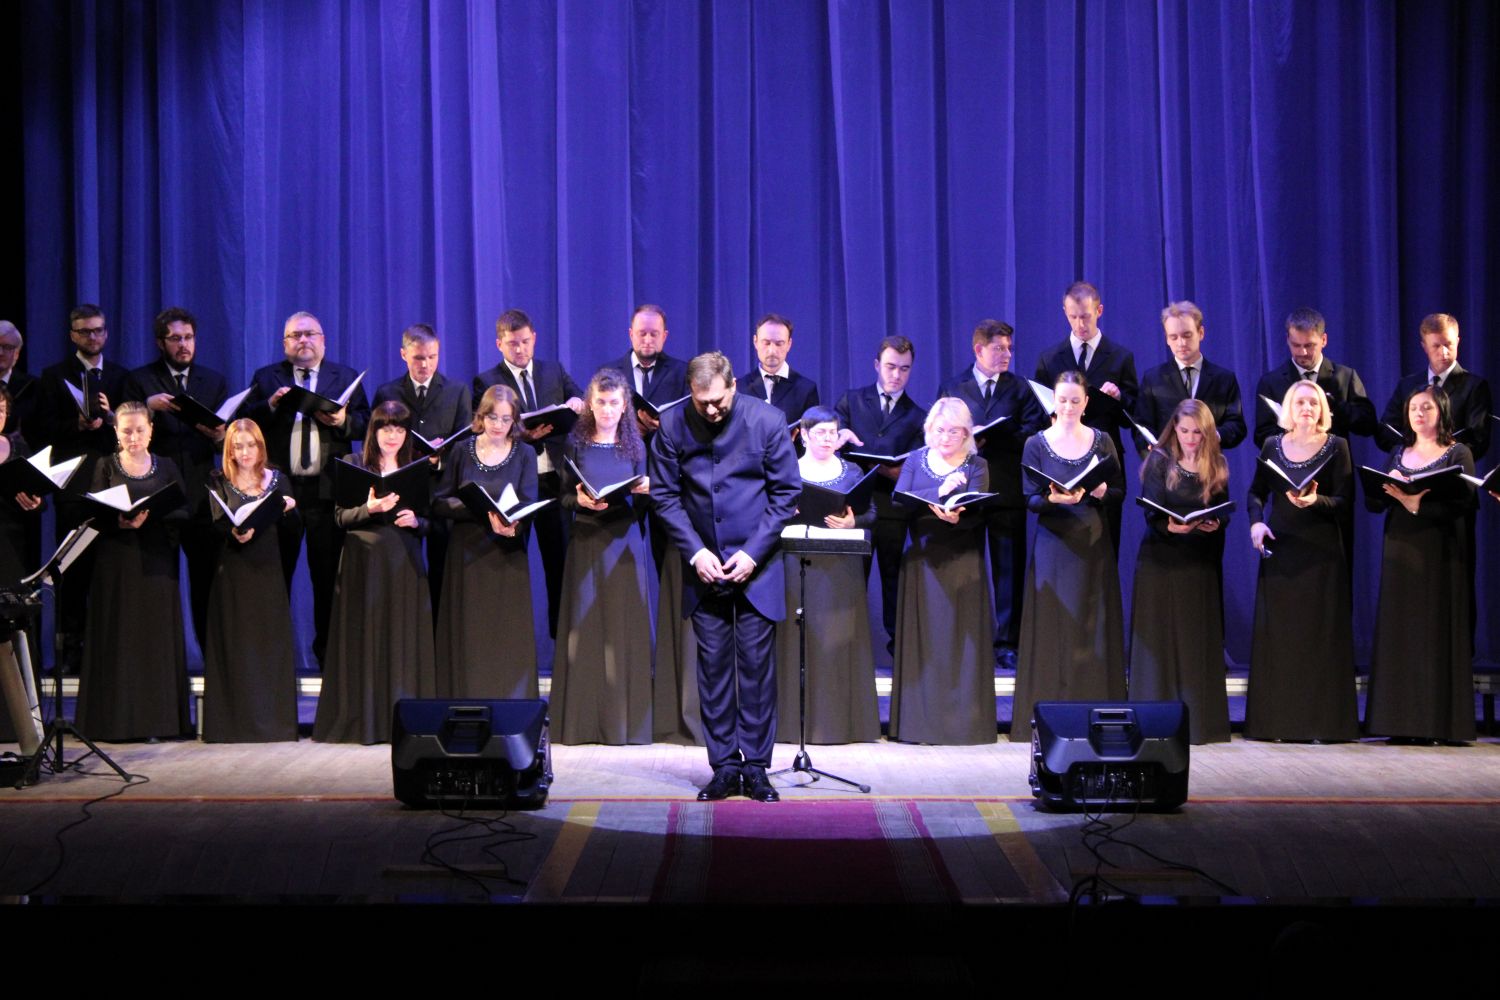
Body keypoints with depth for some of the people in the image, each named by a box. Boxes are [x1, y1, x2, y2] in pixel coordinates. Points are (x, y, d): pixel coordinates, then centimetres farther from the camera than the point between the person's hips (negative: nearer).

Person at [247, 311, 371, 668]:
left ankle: (328, 652, 12)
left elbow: (366, 424, 3)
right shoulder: (266, 378, 11)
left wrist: (344, 421, -17)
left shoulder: (347, 378, 10)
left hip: (327, 490, 0)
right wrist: (270, 406, -16)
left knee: (328, 577, 3)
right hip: (279, 488, 0)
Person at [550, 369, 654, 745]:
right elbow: (563, 497, 3)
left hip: (624, 543, 1)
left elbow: (643, 502, 8)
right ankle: (583, 722, 3)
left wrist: (645, 491, -13)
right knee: (584, 629, -2)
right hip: (586, 541, -1)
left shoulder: (635, 445, 8)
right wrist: (580, 500, -17)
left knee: (624, 630, 0)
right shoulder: (575, 443, 4)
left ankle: (624, 720, 6)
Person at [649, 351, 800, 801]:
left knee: (757, 665, 0)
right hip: (704, 566, 2)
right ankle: (723, 766, 10)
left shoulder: (767, 421, -6)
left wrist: (753, 553, -9)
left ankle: (756, 767, 8)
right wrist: (695, 552, -7)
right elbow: (665, 495, 3)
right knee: (713, 666, 3)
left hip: (756, 565, -1)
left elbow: (786, 493, -2)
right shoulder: (672, 426, -3)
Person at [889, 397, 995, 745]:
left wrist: (956, 517, -33)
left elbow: (977, 512, -11)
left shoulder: (977, 466, 4)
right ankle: (919, 722, 4)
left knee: (962, 642, -2)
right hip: (921, 561, 1)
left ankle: (964, 722, 3)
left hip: (963, 564, -1)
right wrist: (939, 492, -19)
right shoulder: (915, 461, 10)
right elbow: (899, 500, -6)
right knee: (922, 641, 0)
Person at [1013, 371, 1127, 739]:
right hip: (1054, 542, -2)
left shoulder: (1102, 441, 6)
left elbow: (1120, 490, 7)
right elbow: (1029, 500, -2)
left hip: (1093, 543, 2)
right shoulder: (1037, 444, 1)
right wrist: (1053, 499, -22)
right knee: (1053, 629, -3)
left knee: (1093, 628, 2)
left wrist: (1103, 492, -14)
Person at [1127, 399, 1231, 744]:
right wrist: (1170, 526, -29)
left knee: (1199, 639, 3)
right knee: (1159, 638, -3)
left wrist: (1216, 523, -18)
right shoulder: (1159, 460, -2)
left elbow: (1224, 511, 5)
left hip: (1200, 562, 3)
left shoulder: (1217, 465, 7)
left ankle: (1200, 719, 9)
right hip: (1161, 559, -3)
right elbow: (1151, 512, -8)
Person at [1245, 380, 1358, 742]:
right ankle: (1276, 721, 5)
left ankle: (1320, 721, 0)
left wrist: (1316, 501, -23)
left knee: (1318, 632, -3)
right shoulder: (1273, 446, 10)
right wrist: (1256, 521, -9)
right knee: (1276, 633, 1)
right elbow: (1256, 493, 10)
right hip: (1279, 549, 3)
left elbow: (1344, 499, -4)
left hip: (1320, 551, -2)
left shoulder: (1336, 446, 2)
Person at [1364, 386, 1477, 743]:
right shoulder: (1398, 454, 15)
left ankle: (1441, 721, -4)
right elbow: (1372, 503, 8)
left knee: (1438, 630, -5)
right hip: (1400, 550, 4)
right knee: (1400, 632, 1)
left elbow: (1464, 502, -13)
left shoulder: (1458, 454, 1)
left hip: (1440, 552, -4)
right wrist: (1389, 488, -12)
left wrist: (1418, 505, -23)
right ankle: (1403, 721, 3)